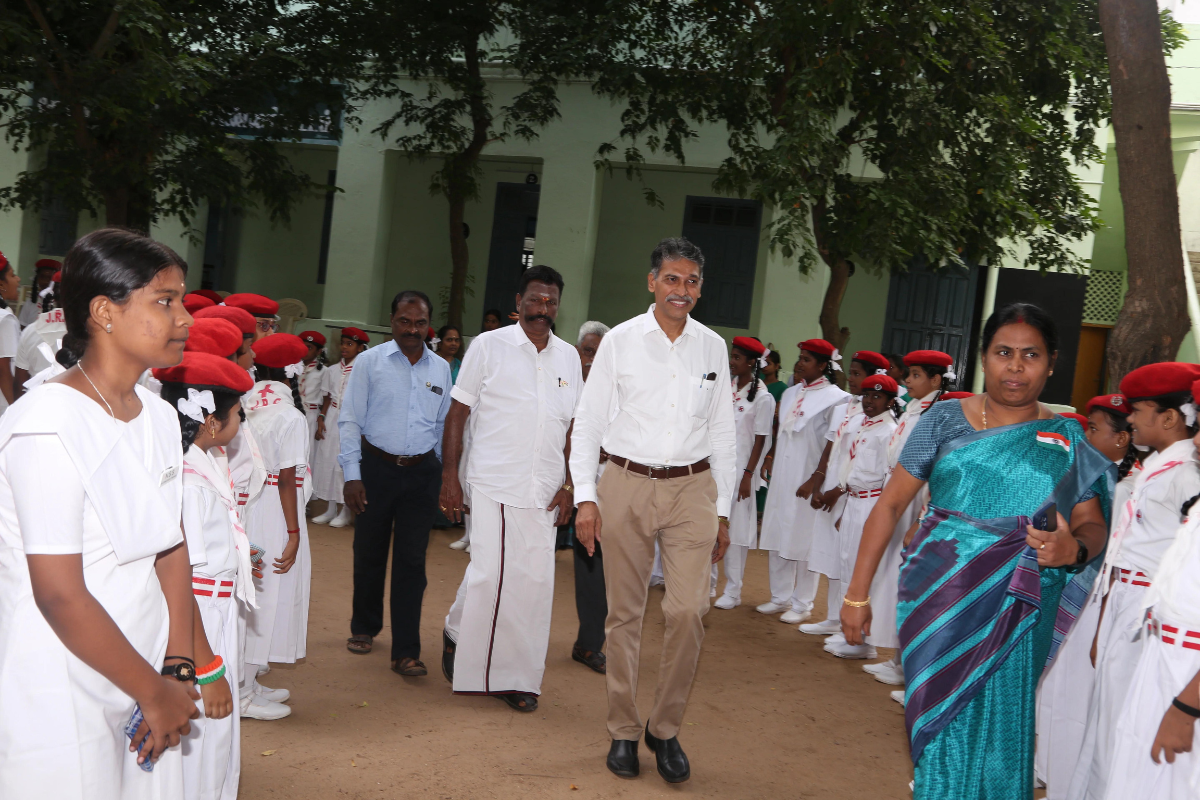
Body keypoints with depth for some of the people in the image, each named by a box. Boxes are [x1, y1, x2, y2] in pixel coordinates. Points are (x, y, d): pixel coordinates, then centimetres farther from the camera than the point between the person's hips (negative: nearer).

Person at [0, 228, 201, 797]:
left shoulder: (159, 417, 6)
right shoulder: (47, 426, -19)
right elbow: (61, 597, -20)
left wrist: (178, 668, -1)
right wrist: (155, 692, -11)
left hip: (142, 689, 7)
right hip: (60, 710, -7)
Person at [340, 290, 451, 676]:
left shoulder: (441, 369, 8)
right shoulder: (370, 361, 0)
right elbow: (350, 420, -2)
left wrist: (446, 475, 14)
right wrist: (352, 475, -8)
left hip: (423, 472, 1)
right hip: (377, 467, -1)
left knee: (412, 559, -1)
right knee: (369, 553, 10)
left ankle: (405, 651, 4)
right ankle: (364, 628, 34)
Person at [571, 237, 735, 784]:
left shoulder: (712, 348, 8)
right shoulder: (620, 341, 1)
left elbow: (723, 432, 13)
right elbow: (588, 423, 2)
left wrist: (722, 510, 11)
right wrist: (586, 498, -5)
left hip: (692, 488, 1)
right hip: (627, 484, -1)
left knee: (688, 610, -9)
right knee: (625, 614, 6)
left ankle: (666, 728, 11)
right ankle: (623, 731, 21)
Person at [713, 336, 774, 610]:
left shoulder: (762, 397, -8)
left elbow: (760, 440, -8)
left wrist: (748, 474, -12)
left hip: (740, 469, -5)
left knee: (735, 529, 0)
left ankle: (732, 591, 9)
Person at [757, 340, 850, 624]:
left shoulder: (835, 398, -10)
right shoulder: (791, 393, 11)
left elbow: (834, 442, -14)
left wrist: (817, 478, -17)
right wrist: (770, 458, 13)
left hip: (807, 480, -7)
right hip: (781, 475, 7)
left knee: (803, 541, -1)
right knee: (776, 537, 11)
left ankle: (802, 604, 11)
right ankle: (780, 597, 24)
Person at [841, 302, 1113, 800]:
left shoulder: (1066, 440, 6)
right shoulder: (945, 419, 1)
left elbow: (1093, 525, 4)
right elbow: (891, 504, 1)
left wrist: (1074, 548, -21)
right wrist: (857, 592, -1)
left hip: (1019, 610, 1)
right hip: (940, 600, -1)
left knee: (1000, 733, 4)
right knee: (941, 724, 4)